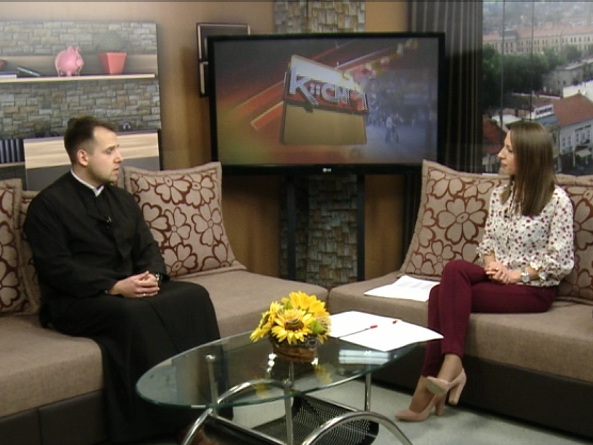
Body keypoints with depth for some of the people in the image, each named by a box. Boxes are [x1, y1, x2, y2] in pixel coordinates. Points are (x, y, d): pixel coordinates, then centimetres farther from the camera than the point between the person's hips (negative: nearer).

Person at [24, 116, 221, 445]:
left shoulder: (122, 199, 19)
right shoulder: (48, 205, -4)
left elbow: (148, 248, 16)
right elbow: (56, 268, -13)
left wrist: (152, 275, -8)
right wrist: (114, 287, -23)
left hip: (130, 290, 6)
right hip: (76, 301, -6)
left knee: (194, 296, -21)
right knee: (134, 315, -37)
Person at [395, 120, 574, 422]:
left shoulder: (556, 200, -9)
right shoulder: (500, 194, 12)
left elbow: (560, 261, -9)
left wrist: (518, 274, -15)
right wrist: (491, 263, -4)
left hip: (534, 289, -6)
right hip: (496, 278, 6)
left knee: (443, 296, -25)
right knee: (455, 269, -26)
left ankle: (430, 380, -20)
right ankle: (449, 370, -27)